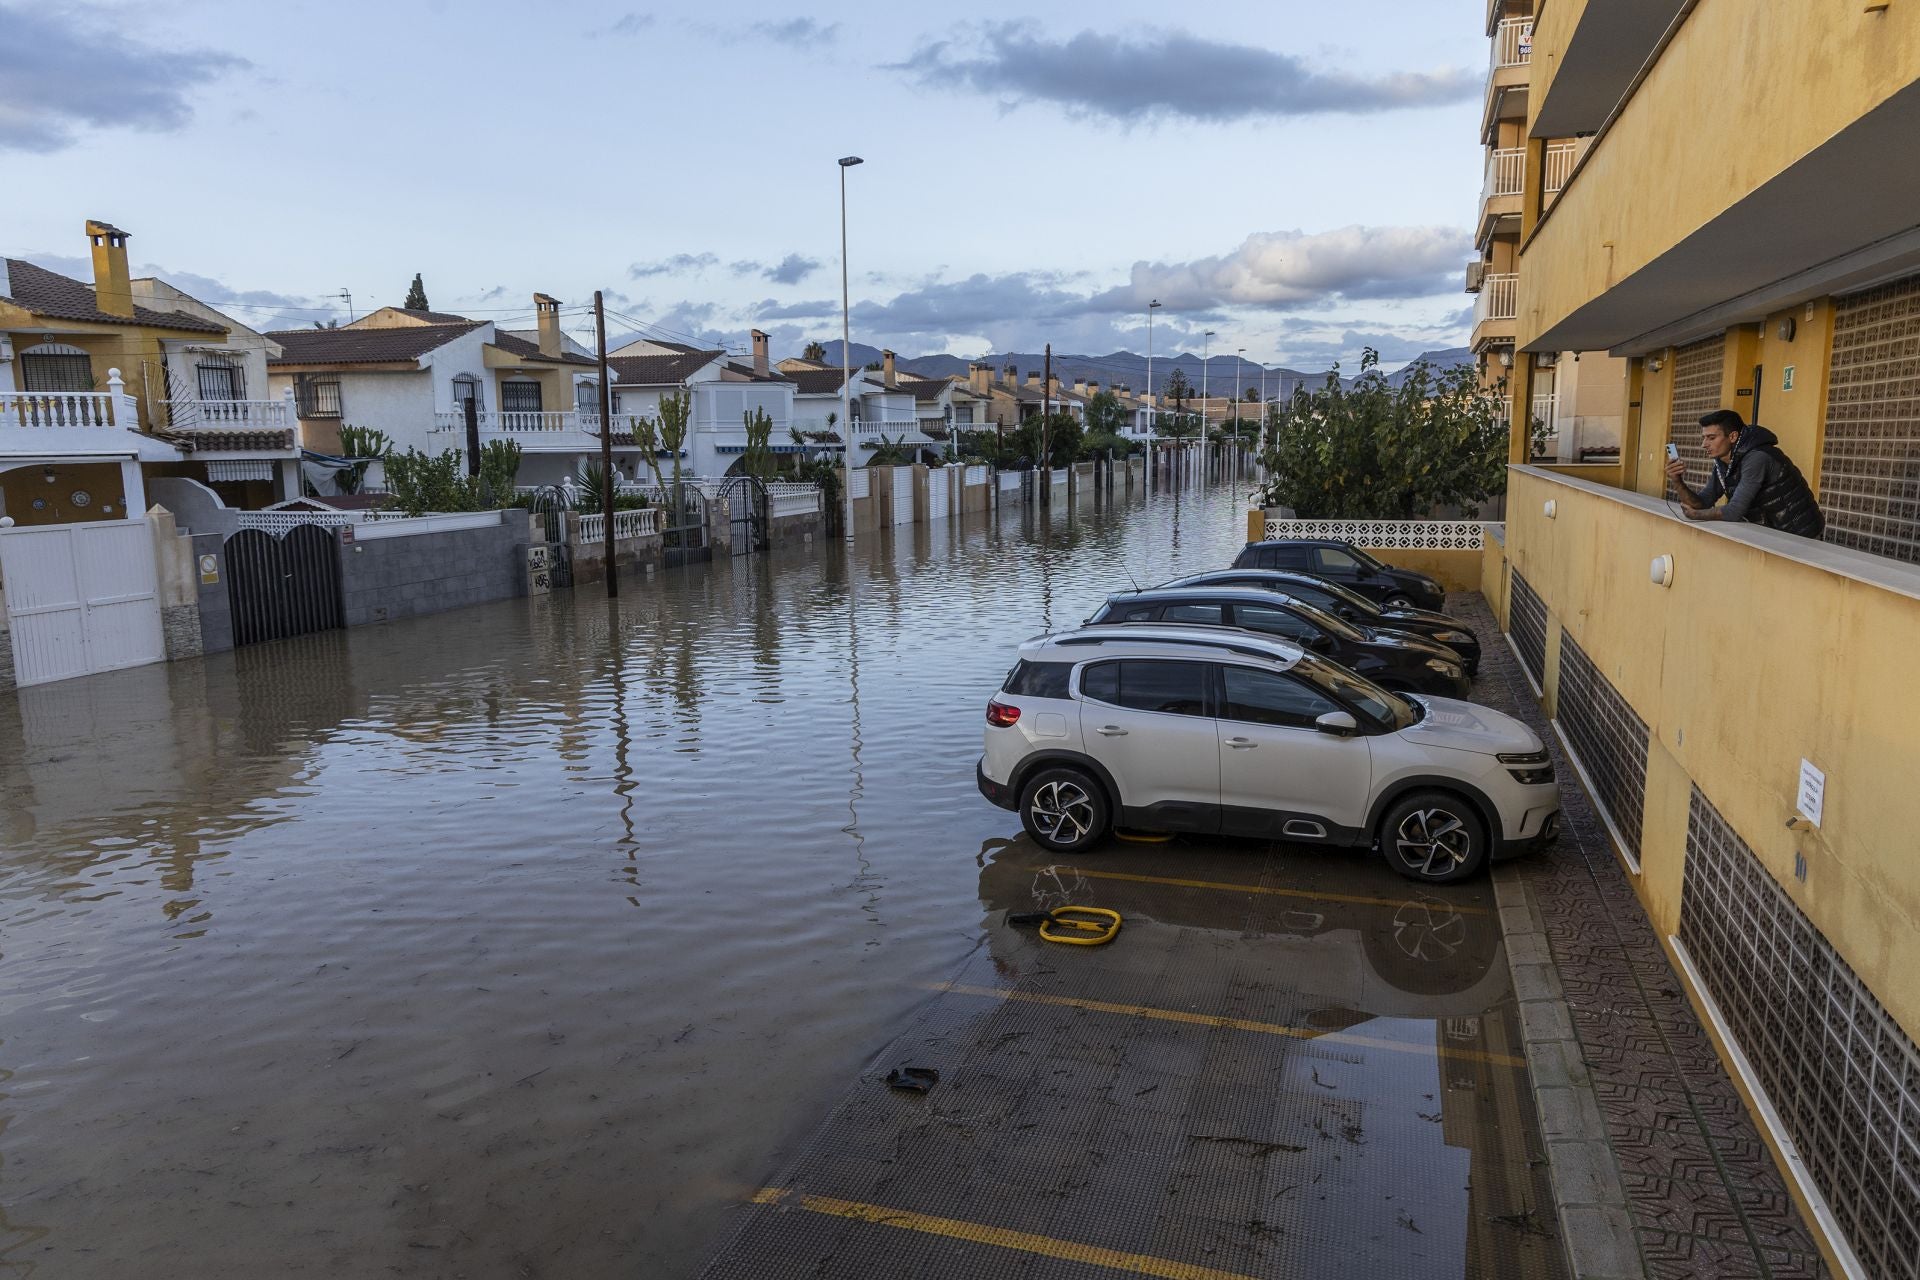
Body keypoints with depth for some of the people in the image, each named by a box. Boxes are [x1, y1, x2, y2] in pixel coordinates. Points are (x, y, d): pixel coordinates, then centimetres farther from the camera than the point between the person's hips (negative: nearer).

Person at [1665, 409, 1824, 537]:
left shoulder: (1756, 458, -24)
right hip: (1773, 533, 8)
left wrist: (1695, 515, -14)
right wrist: (1678, 483, -15)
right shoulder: (1722, 462, 2)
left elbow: (1734, 511, -27)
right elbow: (1702, 503, 2)